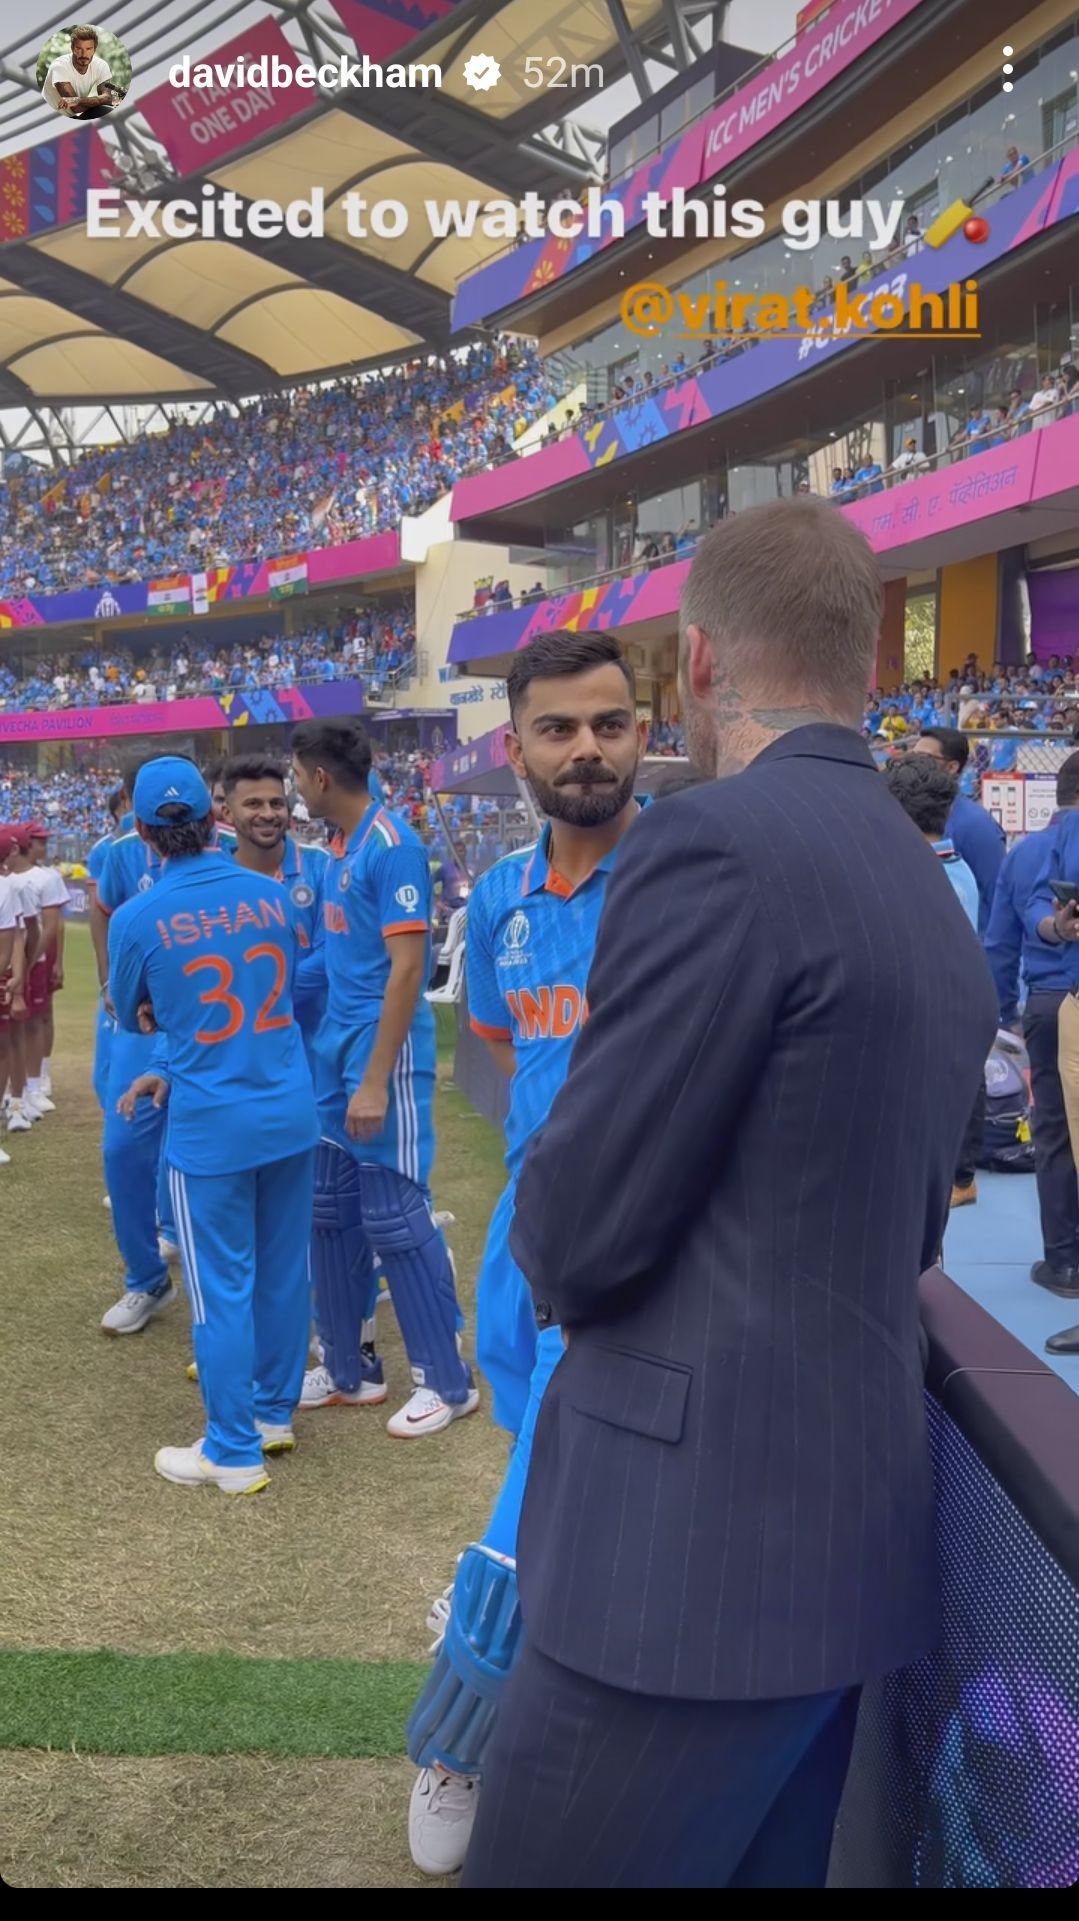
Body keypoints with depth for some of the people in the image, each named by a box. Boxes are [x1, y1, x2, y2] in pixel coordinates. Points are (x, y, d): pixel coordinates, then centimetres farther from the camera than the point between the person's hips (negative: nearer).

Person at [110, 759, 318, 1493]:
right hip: (291, 1112, 4)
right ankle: (275, 1413, 32)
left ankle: (234, 1453, 17)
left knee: (224, 1288, 6)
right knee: (284, 1272, 16)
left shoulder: (136, 918, -11)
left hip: (211, 1125, -4)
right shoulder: (273, 894, -2)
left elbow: (133, 1017, 7)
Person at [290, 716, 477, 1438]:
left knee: (395, 1217, -3)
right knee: (333, 1211, 12)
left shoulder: (392, 845, -15)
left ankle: (448, 1380, 9)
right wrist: (340, 1061, 16)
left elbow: (407, 967, -19)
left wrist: (375, 1080, -22)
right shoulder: (343, 847, 12)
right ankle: (350, 1369, 24)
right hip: (336, 1047, 9)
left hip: (382, 1052, -9)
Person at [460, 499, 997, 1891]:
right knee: (763, 1868, 22)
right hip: (853, 1531, 9)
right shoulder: (937, 900, 10)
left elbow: (578, 1235, -16)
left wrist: (554, 1259, 6)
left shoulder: (715, 845, -17)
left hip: (690, 1543, -9)